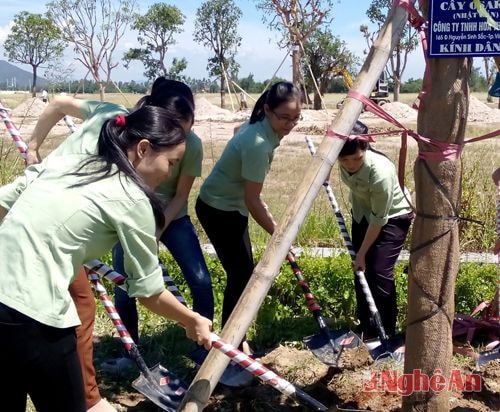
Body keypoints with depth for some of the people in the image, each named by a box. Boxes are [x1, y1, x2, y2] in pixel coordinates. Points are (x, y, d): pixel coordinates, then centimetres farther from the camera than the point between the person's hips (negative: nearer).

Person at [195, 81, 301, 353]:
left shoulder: (264, 129, -2)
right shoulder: (257, 143, -29)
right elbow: (252, 201, -24)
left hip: (232, 207, 9)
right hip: (218, 210, -9)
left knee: (243, 272, 14)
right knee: (242, 275, -6)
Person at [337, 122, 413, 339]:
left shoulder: (380, 171, -38)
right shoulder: (345, 159, -22)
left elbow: (379, 219, -26)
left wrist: (362, 253, -19)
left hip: (392, 218, -6)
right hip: (362, 214, 6)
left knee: (380, 273, -13)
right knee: (361, 271, 8)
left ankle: (385, 334, 2)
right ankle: (366, 328, 24)